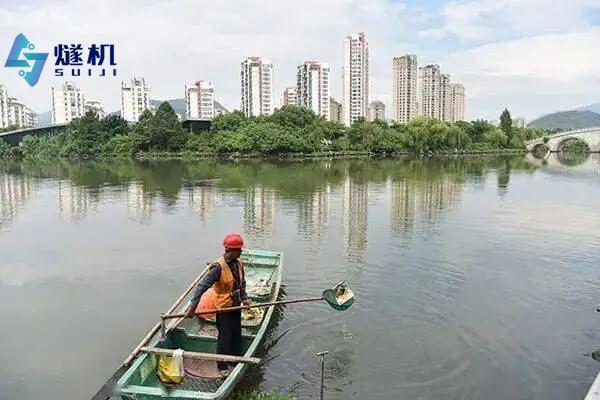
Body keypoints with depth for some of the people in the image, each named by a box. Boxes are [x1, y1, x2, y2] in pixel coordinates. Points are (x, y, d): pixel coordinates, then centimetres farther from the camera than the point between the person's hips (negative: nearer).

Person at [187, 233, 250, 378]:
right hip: (223, 307, -7)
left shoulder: (239, 263, -3)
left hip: (236, 306, 7)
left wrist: (244, 298, -2)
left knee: (237, 334, 20)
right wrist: (193, 305, -30)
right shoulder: (218, 267, -25)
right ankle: (222, 366, 24)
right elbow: (203, 285, -27)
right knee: (224, 337, 5)